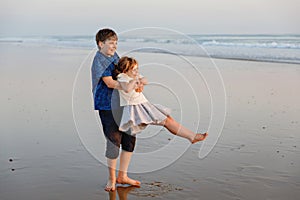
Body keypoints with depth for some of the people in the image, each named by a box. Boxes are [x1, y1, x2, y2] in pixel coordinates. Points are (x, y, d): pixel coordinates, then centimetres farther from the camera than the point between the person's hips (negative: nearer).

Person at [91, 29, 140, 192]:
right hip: (107, 106, -8)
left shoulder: (114, 56, 14)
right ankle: (112, 179, 13)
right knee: (114, 141, -5)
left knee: (129, 138, 8)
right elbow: (110, 83, -21)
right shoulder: (99, 60, -12)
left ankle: (122, 176, 23)